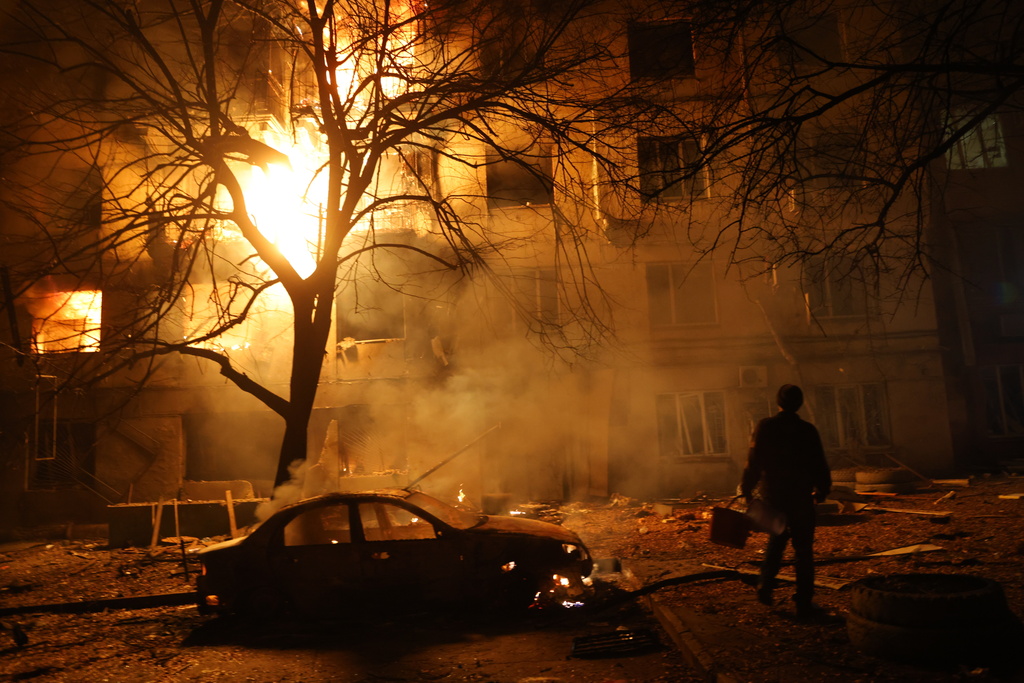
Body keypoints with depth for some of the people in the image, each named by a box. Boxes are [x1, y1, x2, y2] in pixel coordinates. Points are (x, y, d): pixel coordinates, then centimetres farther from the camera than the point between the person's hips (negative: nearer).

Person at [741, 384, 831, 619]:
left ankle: (765, 586, 19)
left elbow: (753, 462, -6)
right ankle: (804, 603, 8)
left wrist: (747, 489, 6)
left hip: (772, 495, 2)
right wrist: (822, 491, 16)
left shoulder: (765, 426, -6)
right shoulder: (807, 430, -7)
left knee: (776, 540, 22)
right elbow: (820, 465, -1)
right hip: (800, 497, -2)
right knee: (803, 549, 6)